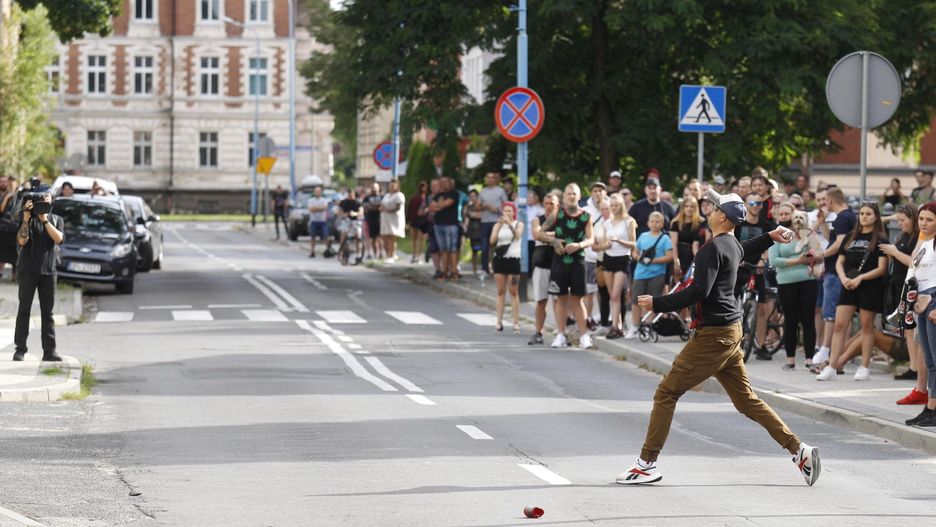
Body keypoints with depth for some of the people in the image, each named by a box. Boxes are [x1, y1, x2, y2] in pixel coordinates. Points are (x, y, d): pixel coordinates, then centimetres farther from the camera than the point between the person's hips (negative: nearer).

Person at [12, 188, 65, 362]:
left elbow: (59, 239, -10)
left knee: (48, 312, 2)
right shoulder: (28, 218, 0)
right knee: (24, 309, -2)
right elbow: (21, 241, -13)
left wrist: (44, 219, -14)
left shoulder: (56, 220, 9)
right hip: (27, 269, -3)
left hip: (48, 271, 3)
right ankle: (20, 349, -1)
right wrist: (26, 218, -20)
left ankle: (49, 351, 2)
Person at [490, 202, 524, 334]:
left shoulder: (518, 224, 4)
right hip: (499, 258, 2)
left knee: (514, 292, -3)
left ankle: (516, 322, -4)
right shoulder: (498, 225, 9)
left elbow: (518, 235, -16)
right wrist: (499, 227, -17)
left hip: (513, 259, -2)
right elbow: (492, 241, -4)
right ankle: (499, 321, 3)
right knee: (500, 292, 3)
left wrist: (510, 224, -31)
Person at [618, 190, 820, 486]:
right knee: (746, 400, 12)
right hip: (731, 331, 10)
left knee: (666, 394, -5)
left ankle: (647, 464, -5)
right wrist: (770, 238, 50)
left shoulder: (713, 248, -16)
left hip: (713, 335, -10)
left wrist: (658, 304, -20)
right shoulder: (733, 246, 13)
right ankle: (798, 450, 9)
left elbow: (698, 292, -26)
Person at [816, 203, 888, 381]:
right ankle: (831, 366, -3)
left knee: (866, 326, 2)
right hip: (848, 286, 4)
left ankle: (864, 367, 10)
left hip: (870, 287, -4)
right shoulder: (851, 237, 14)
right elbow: (839, 262, 13)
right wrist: (844, 278, -6)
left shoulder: (880, 240, -1)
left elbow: (881, 268, -8)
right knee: (839, 325, -2)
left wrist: (860, 278, -16)